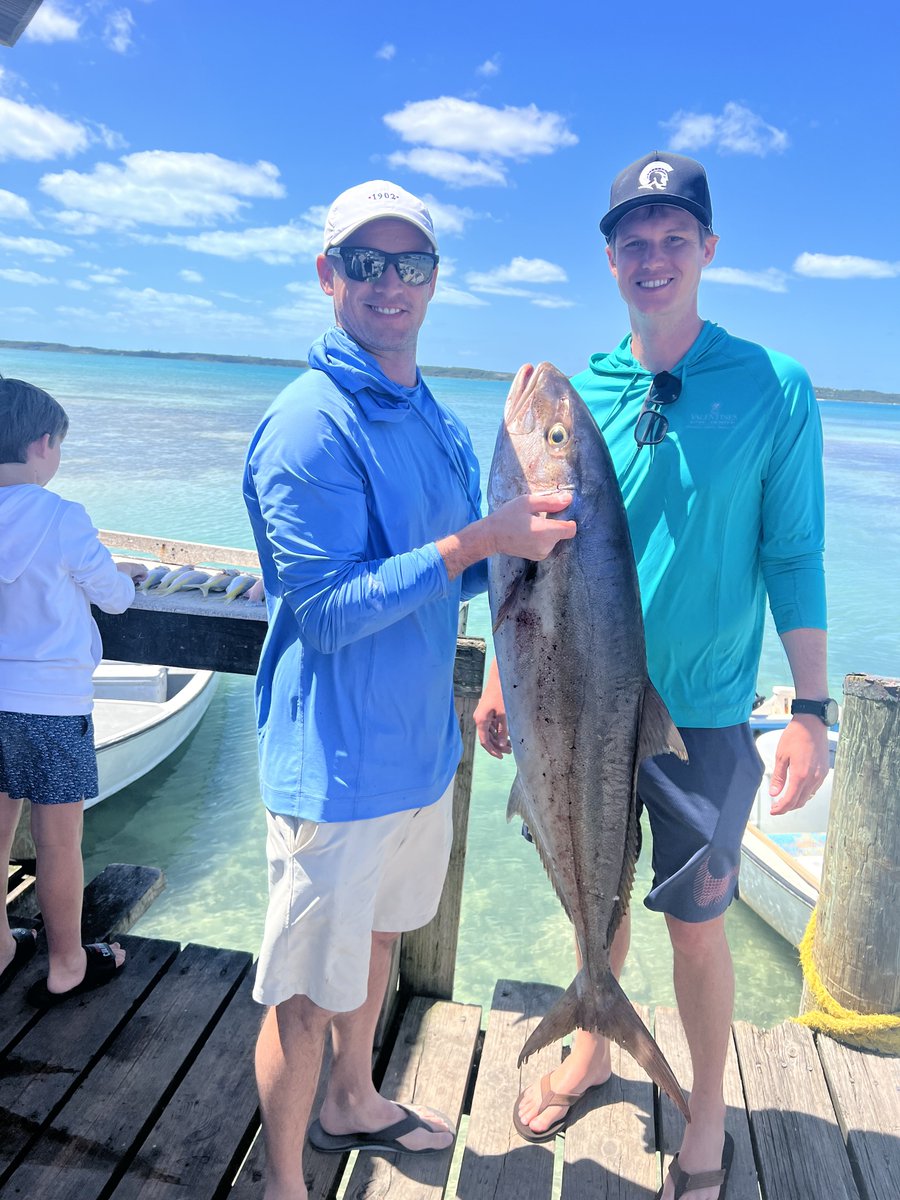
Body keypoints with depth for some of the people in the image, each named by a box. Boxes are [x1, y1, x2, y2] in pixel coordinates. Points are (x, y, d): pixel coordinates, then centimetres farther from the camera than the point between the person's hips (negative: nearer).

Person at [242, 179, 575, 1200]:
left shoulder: (443, 425, 8)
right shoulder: (309, 425, -17)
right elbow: (326, 610, -22)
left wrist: (516, 533, -5)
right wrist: (477, 541, -25)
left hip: (421, 742, 8)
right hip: (338, 762, -8)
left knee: (377, 935, 25)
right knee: (308, 992, 8)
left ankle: (352, 1101, 50)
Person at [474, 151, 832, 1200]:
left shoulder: (773, 386, -6)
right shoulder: (575, 392, 1)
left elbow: (793, 556, -5)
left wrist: (811, 711, -9)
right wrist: (501, 678, 4)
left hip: (704, 713, -2)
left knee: (696, 924, 10)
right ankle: (591, 1052, 46)